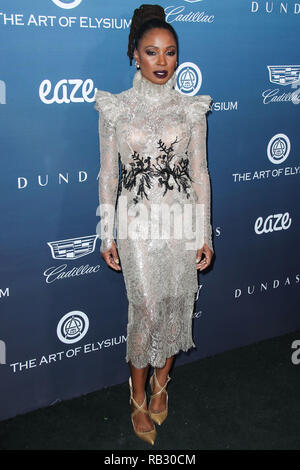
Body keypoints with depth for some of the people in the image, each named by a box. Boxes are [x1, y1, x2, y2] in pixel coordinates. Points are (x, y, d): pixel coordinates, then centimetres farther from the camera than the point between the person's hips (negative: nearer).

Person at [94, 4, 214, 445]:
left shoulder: (191, 108, 2)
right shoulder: (115, 108, -1)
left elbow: (199, 173, 4)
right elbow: (108, 174, 2)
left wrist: (205, 233, 2)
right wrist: (107, 235, 0)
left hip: (182, 221, 2)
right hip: (137, 225, -2)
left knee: (176, 306, 9)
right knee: (146, 309, -1)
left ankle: (161, 381, 34)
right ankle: (139, 398, 20)